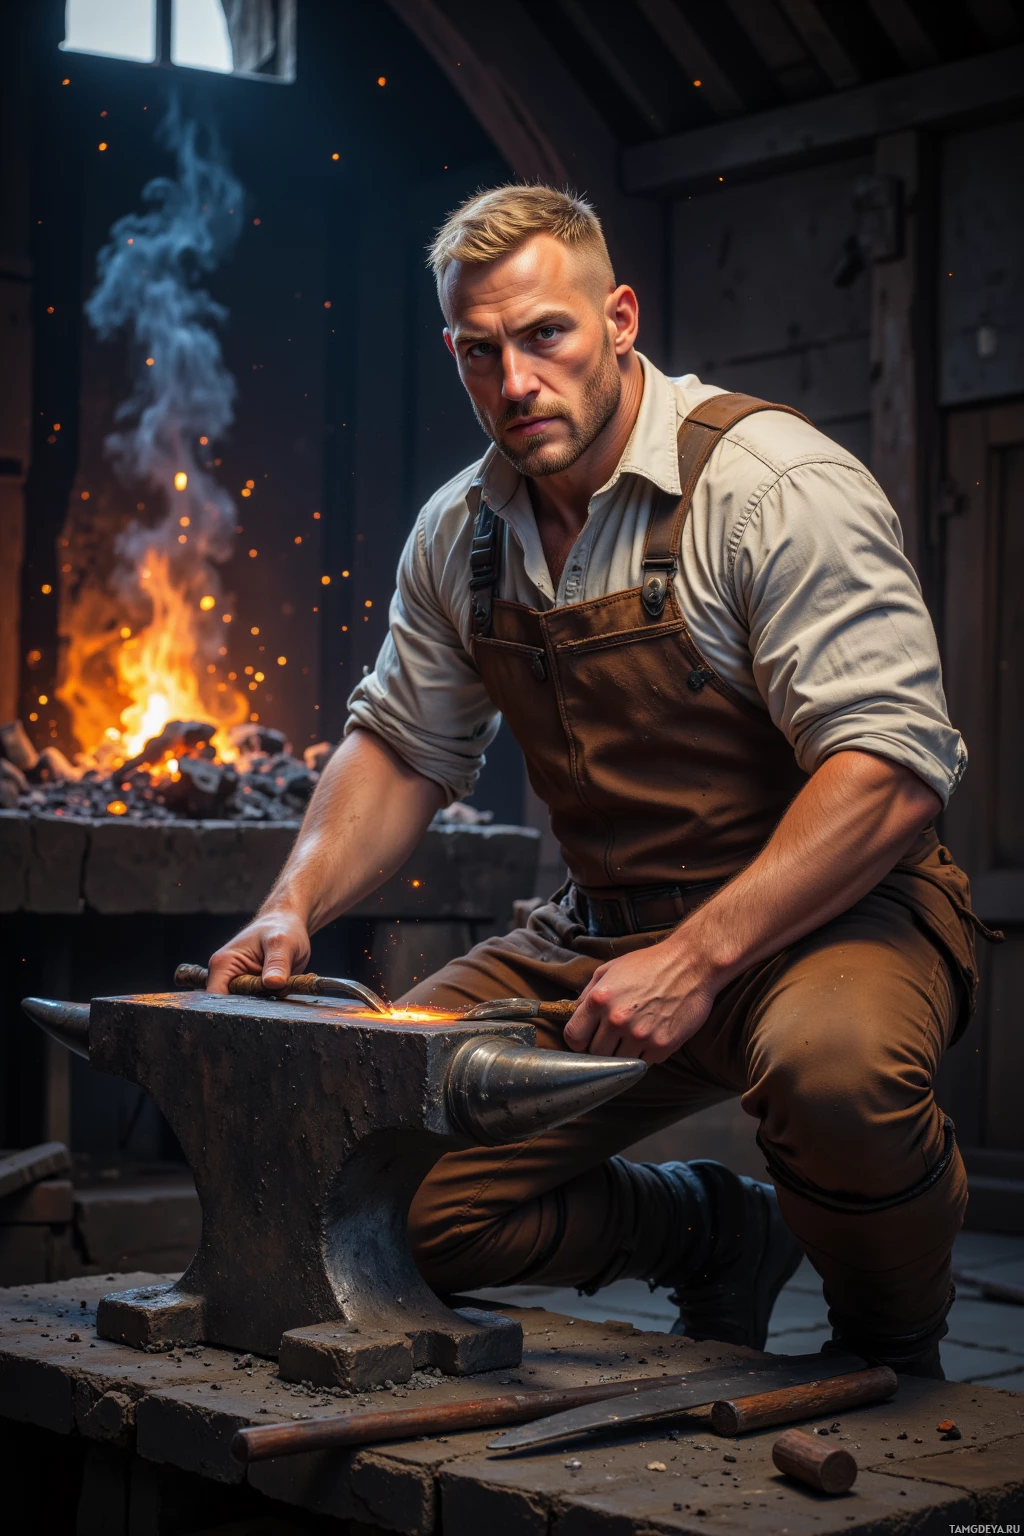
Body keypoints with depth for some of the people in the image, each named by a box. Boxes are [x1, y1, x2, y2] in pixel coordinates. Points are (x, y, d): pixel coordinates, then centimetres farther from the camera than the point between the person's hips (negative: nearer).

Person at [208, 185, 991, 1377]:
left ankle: (890, 1342, -4)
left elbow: (895, 766, -23)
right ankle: (723, 1235, 16)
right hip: (605, 927, 6)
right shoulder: (459, 533, 5)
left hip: (835, 911, -6)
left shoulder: (773, 487, -16)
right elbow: (403, 745, 17)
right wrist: (294, 907, 0)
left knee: (831, 1058, -40)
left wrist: (697, 960, -29)